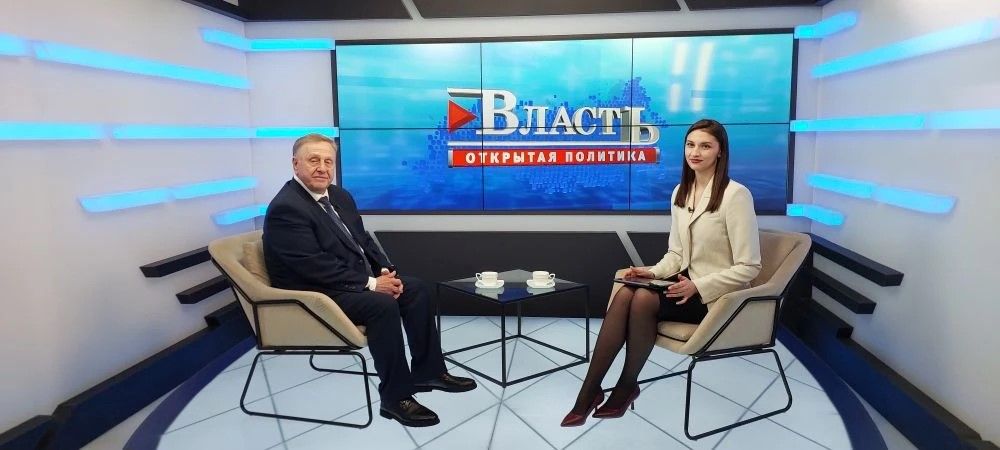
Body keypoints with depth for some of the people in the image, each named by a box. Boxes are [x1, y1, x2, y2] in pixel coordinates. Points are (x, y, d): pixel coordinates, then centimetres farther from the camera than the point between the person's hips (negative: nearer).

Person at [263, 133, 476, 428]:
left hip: (357, 279, 10)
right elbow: (315, 267, -25)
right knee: (383, 305, -29)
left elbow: (362, 240, 15)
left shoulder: (340, 196, 9)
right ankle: (396, 397, -15)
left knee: (416, 289, 1)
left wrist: (385, 270, -4)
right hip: (317, 293, -9)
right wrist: (370, 284, -22)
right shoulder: (285, 208, -19)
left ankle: (428, 371, 10)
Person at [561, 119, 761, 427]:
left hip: (718, 295, -6)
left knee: (644, 298, -29)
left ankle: (627, 386, -7)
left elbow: (748, 267, -14)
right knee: (625, 293, -23)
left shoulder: (735, 195, -14)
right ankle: (590, 391, -20)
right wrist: (655, 272, -6)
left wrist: (698, 287, -23)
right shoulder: (680, 192, 8)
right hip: (687, 283, 6)